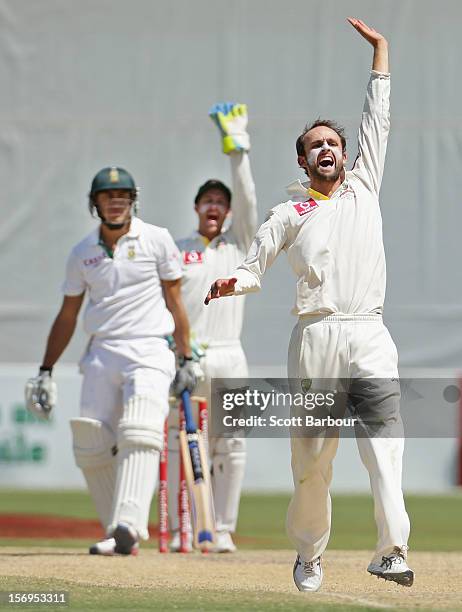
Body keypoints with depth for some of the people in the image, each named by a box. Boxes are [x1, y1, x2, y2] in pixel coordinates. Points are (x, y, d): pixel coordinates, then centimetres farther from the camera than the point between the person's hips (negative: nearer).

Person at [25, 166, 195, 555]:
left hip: (149, 351, -4)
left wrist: (186, 359, 1)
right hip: (101, 354, 4)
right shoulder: (82, 254, 12)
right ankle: (117, 533, 8)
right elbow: (67, 316, 18)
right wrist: (46, 371, 15)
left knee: (138, 436, -23)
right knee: (91, 449, -3)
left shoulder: (156, 240, 2)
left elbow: (175, 301, 5)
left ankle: (128, 526, -35)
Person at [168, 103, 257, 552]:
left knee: (229, 448, -3)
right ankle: (178, 530, 2)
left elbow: (246, 199, 0)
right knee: (178, 444, -3)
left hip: (227, 358, 1)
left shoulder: (239, 244, 12)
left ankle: (223, 529, 2)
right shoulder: (175, 250, 9)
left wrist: (238, 149, -8)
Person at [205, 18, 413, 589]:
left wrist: (380, 49, 22)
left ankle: (391, 551, -31)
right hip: (315, 335, 0)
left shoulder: (364, 189, 19)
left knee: (385, 431, -19)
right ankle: (309, 553, 15)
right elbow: (253, 266, 11)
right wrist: (230, 283, -12)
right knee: (312, 452, 0)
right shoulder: (288, 214, 14)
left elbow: (377, 120, 22)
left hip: (369, 334, 0)